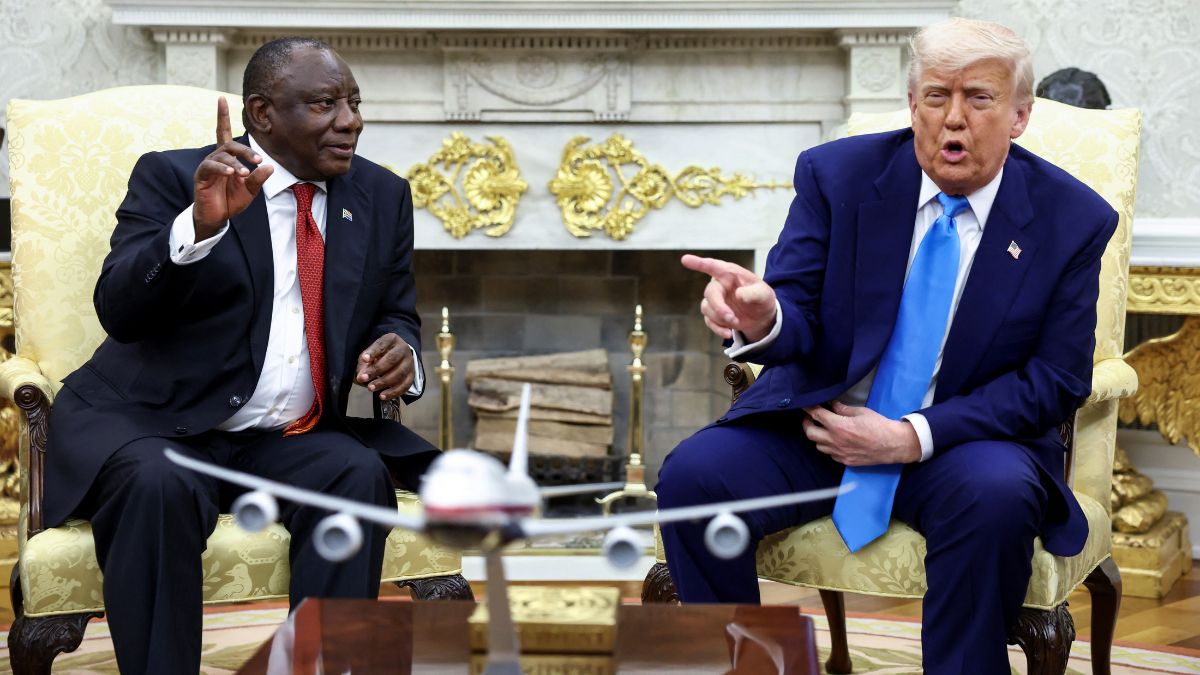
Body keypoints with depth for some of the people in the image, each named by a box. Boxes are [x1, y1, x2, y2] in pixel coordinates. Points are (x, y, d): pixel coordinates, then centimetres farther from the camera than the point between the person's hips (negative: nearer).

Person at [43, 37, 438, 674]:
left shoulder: (384, 197, 9)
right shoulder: (172, 178, -4)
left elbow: (397, 318, 16)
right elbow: (118, 310, -15)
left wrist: (400, 353, -10)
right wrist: (200, 224, -32)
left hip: (297, 440, 4)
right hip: (151, 426, -3)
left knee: (358, 475, -27)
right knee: (159, 486, -34)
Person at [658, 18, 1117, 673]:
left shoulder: (1073, 219, -5)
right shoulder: (837, 174, -3)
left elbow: (1055, 381, -6)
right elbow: (798, 318, -7)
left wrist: (912, 437, -18)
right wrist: (761, 319, -35)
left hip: (959, 440, -1)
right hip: (818, 421, 2)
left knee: (998, 497, -35)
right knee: (692, 475, -23)